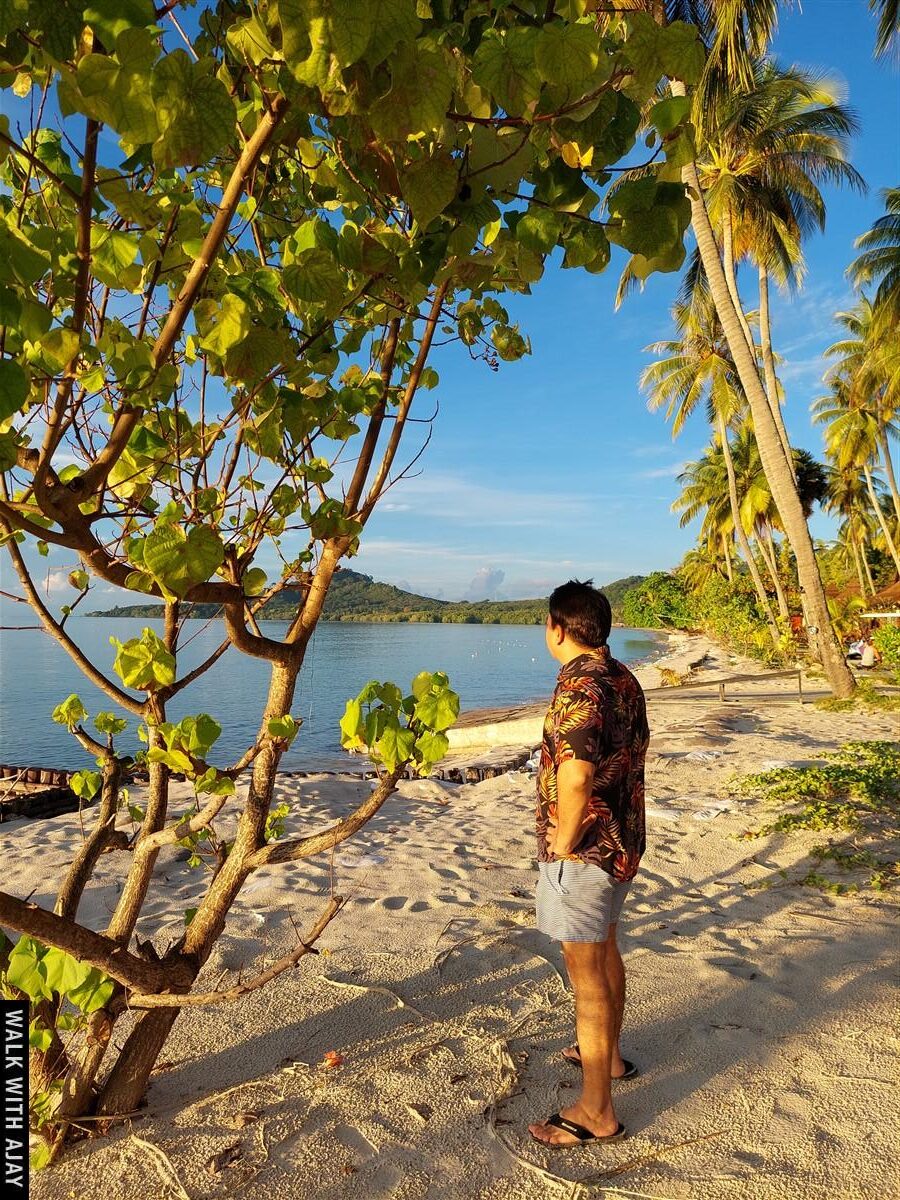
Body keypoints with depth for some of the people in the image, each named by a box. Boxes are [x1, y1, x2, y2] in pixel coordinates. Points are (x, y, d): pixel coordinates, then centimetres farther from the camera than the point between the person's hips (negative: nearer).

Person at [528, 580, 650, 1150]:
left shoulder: (578, 686, -25)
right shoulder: (625, 680, 4)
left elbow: (575, 780, -34)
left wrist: (564, 842, -19)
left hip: (583, 850, -9)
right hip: (624, 841, 10)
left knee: (586, 972, 3)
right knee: (605, 949, 26)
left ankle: (597, 1112, 18)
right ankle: (610, 1054, 46)